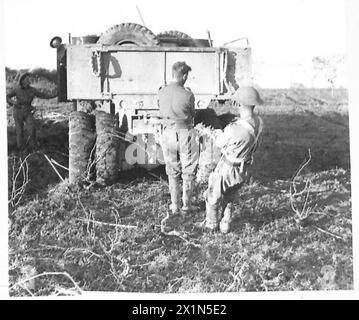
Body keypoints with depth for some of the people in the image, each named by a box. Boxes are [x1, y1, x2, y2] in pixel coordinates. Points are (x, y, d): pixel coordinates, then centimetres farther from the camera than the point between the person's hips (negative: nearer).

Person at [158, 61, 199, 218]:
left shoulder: (161, 92, -5)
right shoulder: (187, 94, -17)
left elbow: (162, 113, 7)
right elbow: (192, 114, -1)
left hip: (168, 133, 4)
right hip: (185, 133, -4)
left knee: (172, 172, 16)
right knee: (188, 171, 12)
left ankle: (175, 205, 20)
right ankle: (186, 205, 18)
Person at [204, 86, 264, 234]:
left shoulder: (234, 129, -35)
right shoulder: (258, 122, -14)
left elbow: (220, 143, -14)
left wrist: (218, 133, 9)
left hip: (228, 170, -6)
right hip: (244, 170, 6)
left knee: (213, 197, 20)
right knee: (229, 199, 29)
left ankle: (211, 224, 38)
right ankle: (225, 225, 38)